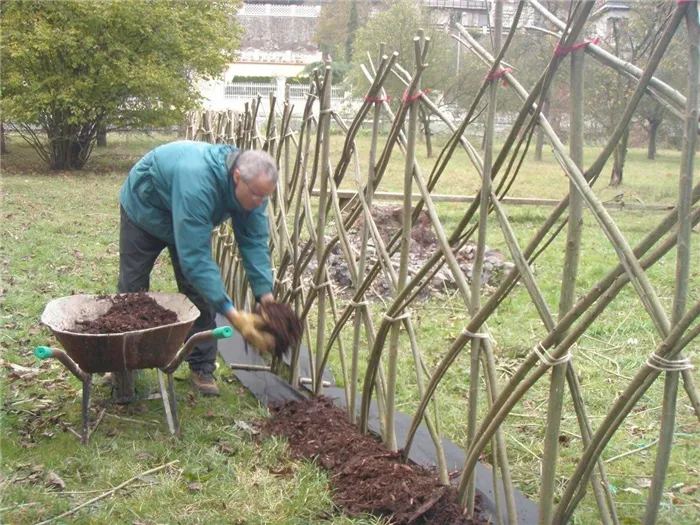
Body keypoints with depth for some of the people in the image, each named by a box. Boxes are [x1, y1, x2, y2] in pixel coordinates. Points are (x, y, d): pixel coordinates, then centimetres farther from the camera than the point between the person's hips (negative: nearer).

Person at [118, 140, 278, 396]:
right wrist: (230, 312, -49)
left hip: (191, 219, 5)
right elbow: (194, 257, -47)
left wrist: (265, 294, -29)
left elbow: (255, 242, -19)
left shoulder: (251, 185, -26)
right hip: (144, 210, -5)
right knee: (132, 290, 6)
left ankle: (201, 368, 6)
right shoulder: (197, 184, -48)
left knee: (201, 294, -6)